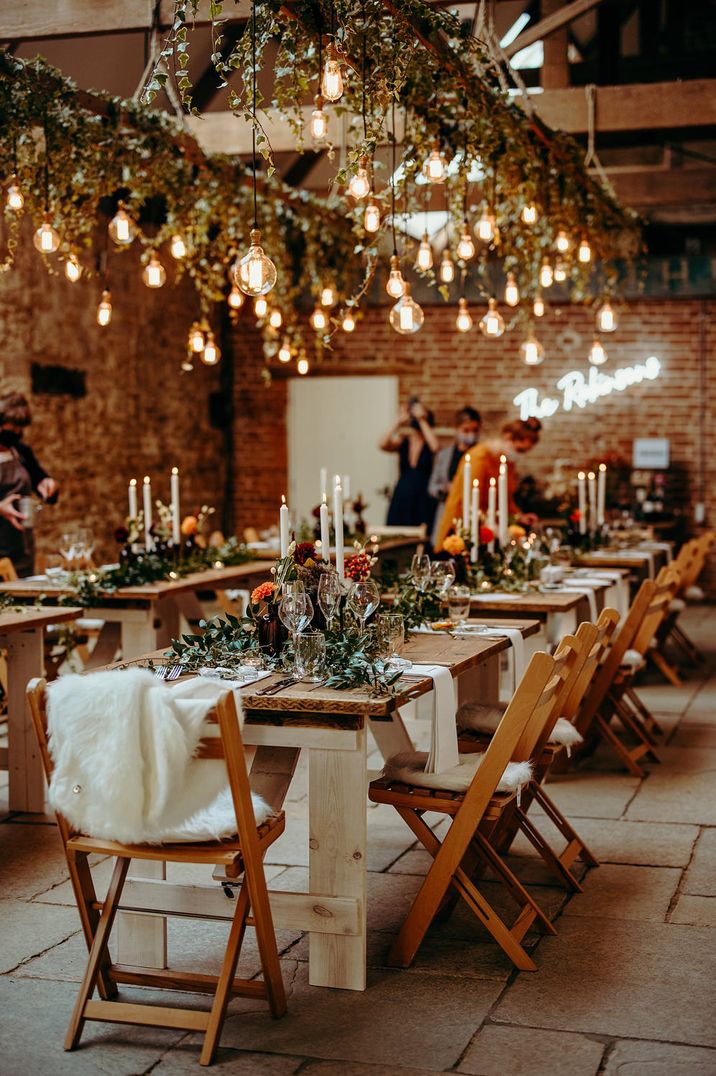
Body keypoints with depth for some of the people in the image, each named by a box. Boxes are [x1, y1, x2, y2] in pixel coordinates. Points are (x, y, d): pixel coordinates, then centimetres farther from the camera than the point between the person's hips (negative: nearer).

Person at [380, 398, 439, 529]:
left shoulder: (428, 443, 0)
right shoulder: (402, 442, 8)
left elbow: (435, 447, -23)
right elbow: (383, 445, -9)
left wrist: (422, 420, -16)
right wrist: (398, 423, -11)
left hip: (423, 500, -3)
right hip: (402, 498, 3)